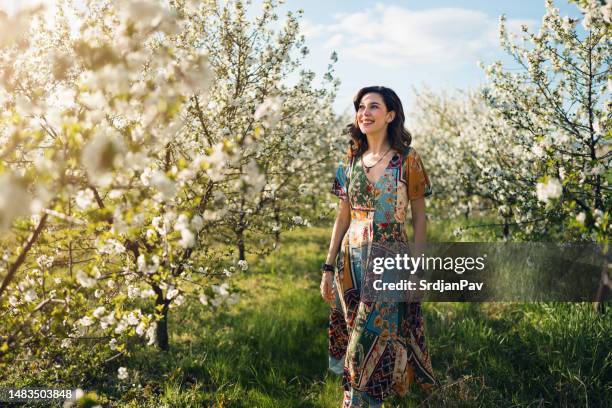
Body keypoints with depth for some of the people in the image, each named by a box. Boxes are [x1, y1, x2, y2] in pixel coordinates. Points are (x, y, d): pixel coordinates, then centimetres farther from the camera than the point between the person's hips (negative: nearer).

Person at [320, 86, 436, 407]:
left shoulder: (407, 160, -5)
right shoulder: (351, 161, 6)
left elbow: (419, 217, -2)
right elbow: (343, 218, 9)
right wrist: (328, 267, 6)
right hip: (352, 260, 4)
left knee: (373, 341, 1)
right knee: (355, 340, 12)